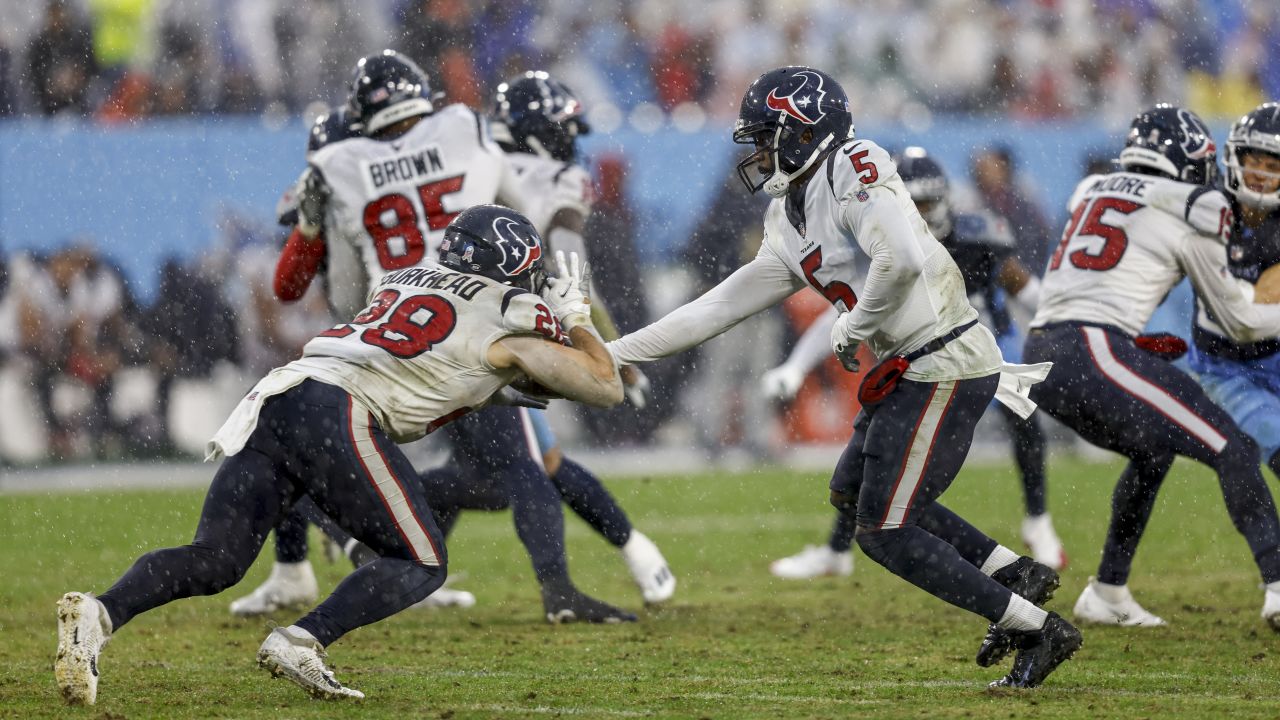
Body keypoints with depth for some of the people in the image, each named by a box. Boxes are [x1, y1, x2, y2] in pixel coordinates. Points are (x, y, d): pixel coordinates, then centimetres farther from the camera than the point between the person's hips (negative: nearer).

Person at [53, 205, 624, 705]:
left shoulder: (403, 281, 30)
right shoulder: (511, 324, 11)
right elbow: (606, 388, 17)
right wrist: (577, 318, 33)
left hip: (273, 402, 7)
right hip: (338, 416, -7)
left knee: (214, 562, 4)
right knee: (421, 565, 5)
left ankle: (99, 614, -20)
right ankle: (301, 643, -13)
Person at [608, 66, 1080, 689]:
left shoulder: (855, 169, -13)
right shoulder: (790, 221, 15)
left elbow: (900, 260, -30)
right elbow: (722, 307, 18)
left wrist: (853, 327, -13)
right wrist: (613, 353, 17)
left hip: (943, 367, -10)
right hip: (910, 373, 10)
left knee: (885, 533, -5)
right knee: (852, 492, 22)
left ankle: (1039, 631, -1)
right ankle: (1015, 575, 20)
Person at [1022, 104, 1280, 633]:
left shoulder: (1092, 192, 23)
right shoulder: (1189, 215, 5)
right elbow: (1238, 321, 15)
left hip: (1040, 352, 7)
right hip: (1095, 353, -7)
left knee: (1152, 452, 28)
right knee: (1231, 451, -3)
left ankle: (1107, 594, 29)